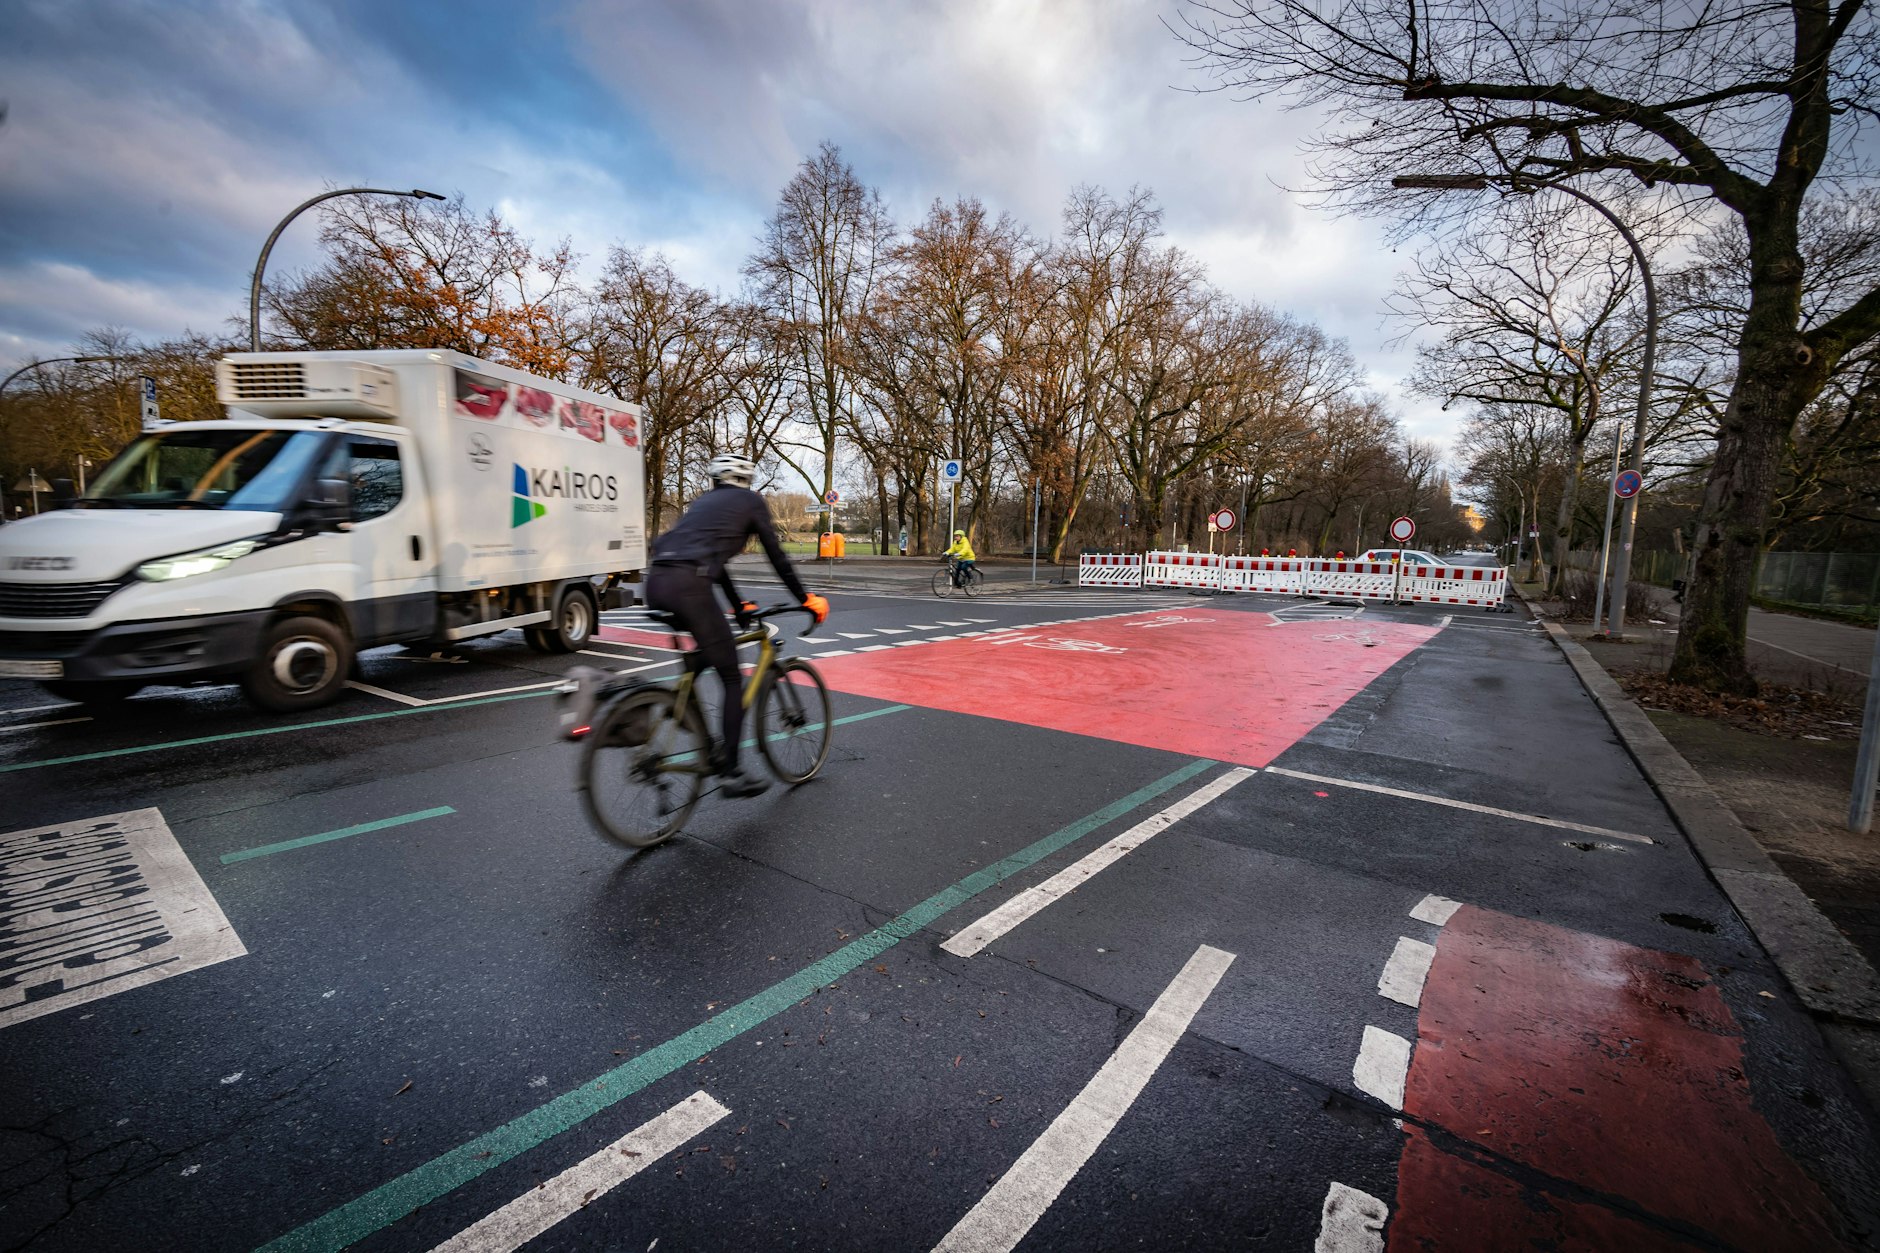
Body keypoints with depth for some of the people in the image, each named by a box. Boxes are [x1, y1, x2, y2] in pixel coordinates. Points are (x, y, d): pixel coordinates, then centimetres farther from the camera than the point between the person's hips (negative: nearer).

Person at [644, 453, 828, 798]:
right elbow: (777, 557, 12)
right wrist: (806, 599, 23)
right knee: (732, 678, 3)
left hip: (655, 581, 8)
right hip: (686, 585, -8)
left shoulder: (706, 501, 33)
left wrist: (738, 605, 45)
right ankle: (730, 771, 5)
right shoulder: (751, 500, 14)